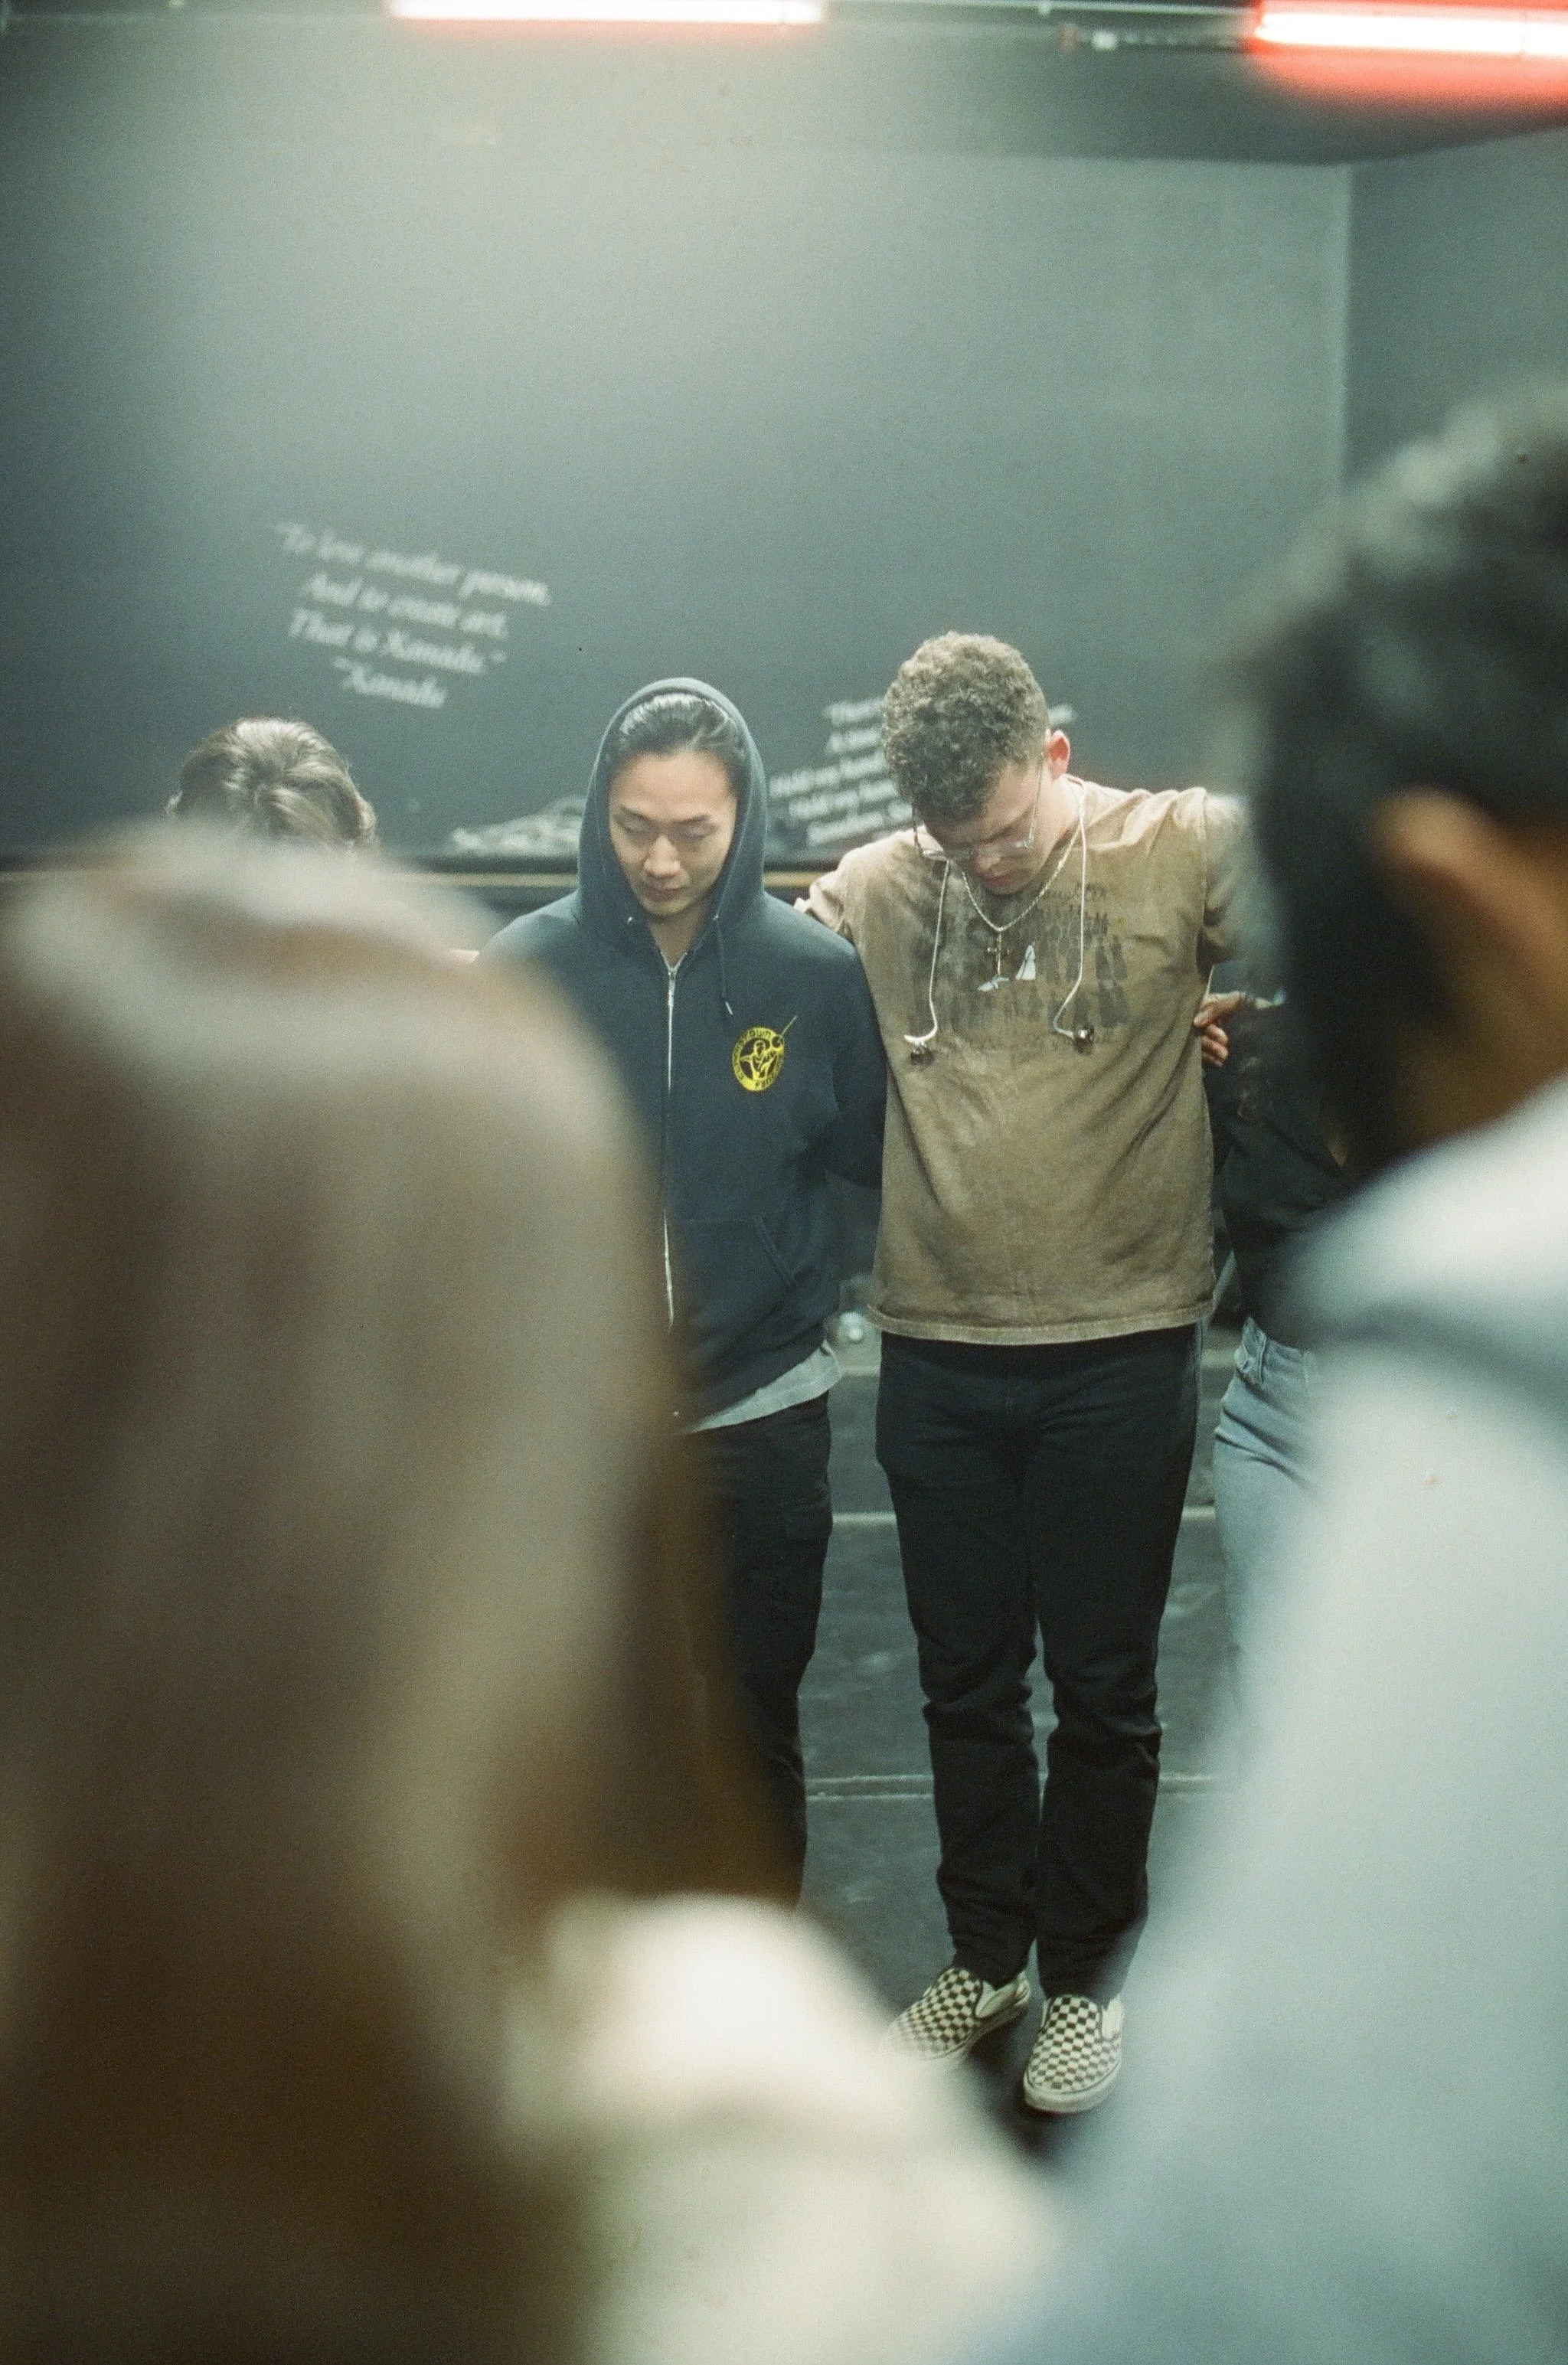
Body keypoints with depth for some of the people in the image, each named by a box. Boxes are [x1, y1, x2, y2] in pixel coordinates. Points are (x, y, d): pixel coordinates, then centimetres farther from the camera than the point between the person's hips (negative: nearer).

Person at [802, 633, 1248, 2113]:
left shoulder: (1184, 850, -7)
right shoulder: (878, 887, 0)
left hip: (1118, 1352, -2)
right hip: (936, 1355, 3)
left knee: (1102, 1689, 11)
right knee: (965, 1683, 17)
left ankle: (1087, 1972, 30)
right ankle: (984, 1954, 36)